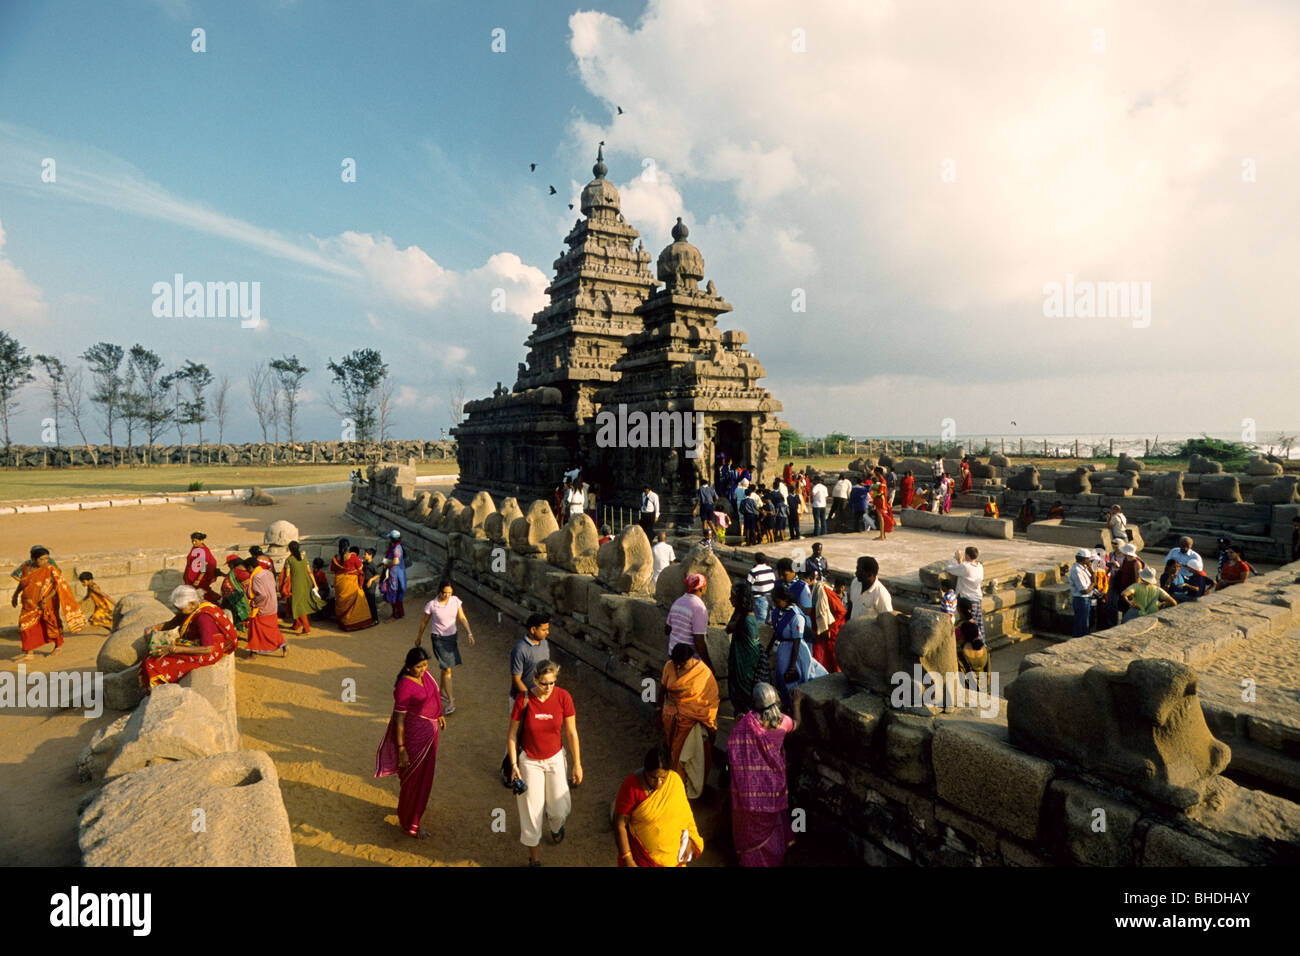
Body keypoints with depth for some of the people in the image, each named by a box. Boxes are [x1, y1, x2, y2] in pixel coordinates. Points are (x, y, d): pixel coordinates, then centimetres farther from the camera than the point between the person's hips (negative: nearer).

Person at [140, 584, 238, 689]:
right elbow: (172, 623, 16)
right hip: (195, 643, 10)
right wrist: (156, 627, -6)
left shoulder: (203, 617, -29)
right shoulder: (191, 608, -2)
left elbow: (208, 649, -32)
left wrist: (175, 649, -33)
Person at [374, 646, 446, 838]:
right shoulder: (405, 686, -29)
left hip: (429, 729, 8)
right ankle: (408, 822, 24)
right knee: (414, 777, 6)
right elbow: (398, 720, -23)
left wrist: (439, 715, 24)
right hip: (415, 735, -8)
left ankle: (417, 803, 53)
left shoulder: (424, 674, -5)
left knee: (425, 771, 28)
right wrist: (401, 749, -19)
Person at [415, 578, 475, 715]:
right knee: (447, 669, -8)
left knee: (445, 667, 19)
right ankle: (450, 702, -2)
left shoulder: (456, 601, -8)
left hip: (452, 637, 4)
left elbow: (462, 618, -5)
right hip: (438, 638, -4)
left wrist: (469, 633, -17)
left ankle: (442, 692, 42)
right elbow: (424, 622, -3)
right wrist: (419, 637, 10)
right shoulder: (431, 605, -16)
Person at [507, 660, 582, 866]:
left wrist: (577, 764, -3)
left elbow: (571, 733, -8)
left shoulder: (563, 697, -18)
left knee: (559, 808, 13)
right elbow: (512, 735, -8)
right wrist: (514, 764, -12)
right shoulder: (523, 700, -21)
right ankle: (534, 856, 31)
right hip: (529, 761, -1)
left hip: (555, 758, 1)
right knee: (532, 810, 7)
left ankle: (556, 826, 51)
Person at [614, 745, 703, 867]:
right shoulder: (631, 786, -26)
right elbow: (620, 824, -20)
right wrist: (627, 859, -20)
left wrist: (688, 840, -5)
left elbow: (685, 812, 0)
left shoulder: (675, 781, -14)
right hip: (642, 852, -3)